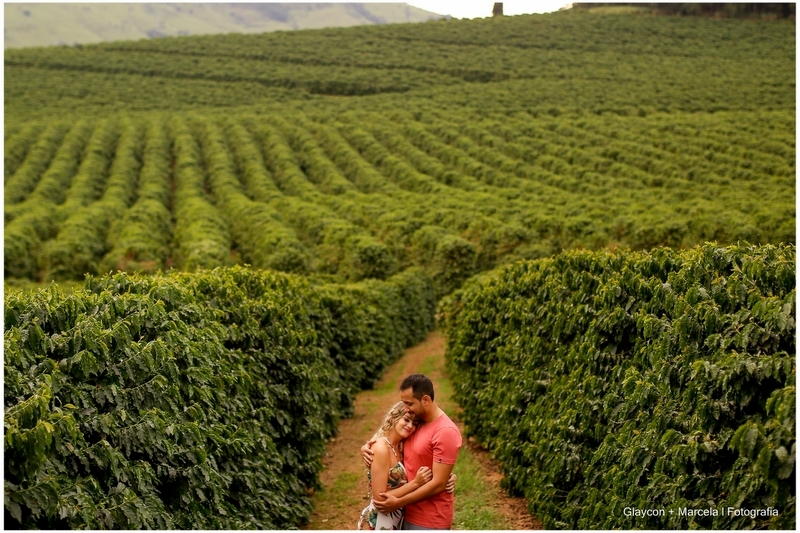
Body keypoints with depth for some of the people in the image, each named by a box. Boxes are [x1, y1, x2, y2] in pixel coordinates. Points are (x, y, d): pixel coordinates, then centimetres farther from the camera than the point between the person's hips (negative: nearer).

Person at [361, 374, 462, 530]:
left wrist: (398, 502, -22)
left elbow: (438, 484, -22)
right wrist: (369, 448, -5)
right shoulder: (414, 422, 5)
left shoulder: (445, 432, -19)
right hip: (408, 515, 8)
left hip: (430, 522, -8)